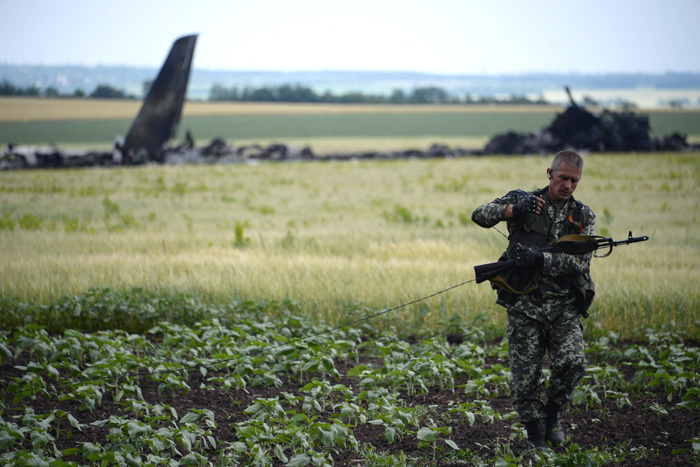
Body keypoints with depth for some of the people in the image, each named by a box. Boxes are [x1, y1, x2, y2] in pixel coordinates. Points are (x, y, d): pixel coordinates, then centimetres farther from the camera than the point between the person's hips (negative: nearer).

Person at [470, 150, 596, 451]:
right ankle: (536, 439, 15)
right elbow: (480, 215, -1)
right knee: (525, 378, -3)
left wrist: (541, 258, -20)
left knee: (571, 363, -20)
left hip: (564, 307, 1)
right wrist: (514, 209, -16)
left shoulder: (583, 217, 7)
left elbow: (580, 262, -6)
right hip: (524, 305, 0)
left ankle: (553, 412, 8)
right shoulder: (523, 201, 6)